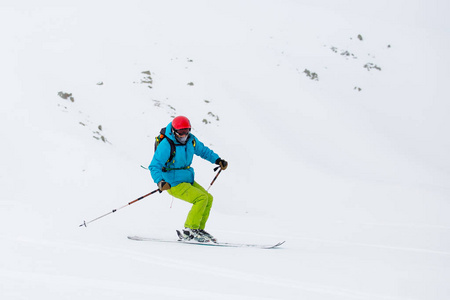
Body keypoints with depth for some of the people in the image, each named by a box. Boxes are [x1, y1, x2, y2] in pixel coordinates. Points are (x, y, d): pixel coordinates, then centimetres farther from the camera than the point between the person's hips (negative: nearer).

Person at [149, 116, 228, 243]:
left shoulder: (191, 140, 0)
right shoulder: (166, 145, -22)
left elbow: (203, 150, 19)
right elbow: (154, 166, -23)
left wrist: (217, 160, 8)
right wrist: (160, 182, -39)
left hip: (188, 180, 8)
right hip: (174, 184, -8)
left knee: (208, 198, 5)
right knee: (202, 198, -20)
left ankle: (199, 230, 14)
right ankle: (190, 230, -15)